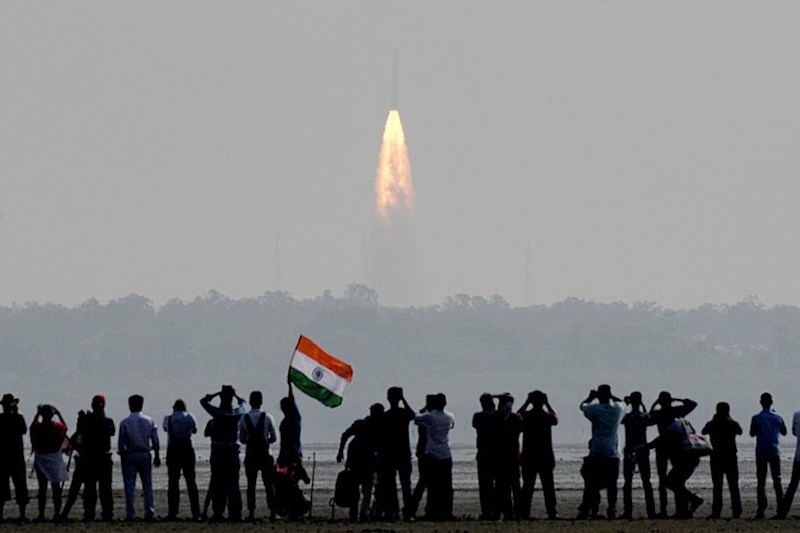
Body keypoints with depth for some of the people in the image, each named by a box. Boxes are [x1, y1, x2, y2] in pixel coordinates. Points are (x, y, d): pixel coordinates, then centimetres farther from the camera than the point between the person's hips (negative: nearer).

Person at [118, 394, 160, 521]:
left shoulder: (125, 423, -7)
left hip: (130, 455, -3)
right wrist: (156, 455, 12)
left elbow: (121, 443, -5)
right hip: (145, 454, 3)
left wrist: (122, 455, 7)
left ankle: (130, 514, -2)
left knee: (130, 486, 1)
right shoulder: (149, 421, 2)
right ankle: (150, 511, -2)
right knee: (147, 484, 8)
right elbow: (155, 440, 3)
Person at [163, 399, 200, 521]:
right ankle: (195, 512, 4)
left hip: (173, 451, -1)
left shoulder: (168, 419, -2)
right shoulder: (190, 417, 1)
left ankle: (172, 513, -5)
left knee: (173, 482, 1)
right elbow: (195, 430, 17)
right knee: (191, 481, 7)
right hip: (188, 451, 1)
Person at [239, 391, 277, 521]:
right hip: (265, 454, -1)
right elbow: (274, 438, -2)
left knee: (251, 484, 5)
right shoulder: (267, 417, -6)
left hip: (250, 455, 1)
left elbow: (241, 439, 2)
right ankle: (272, 512, -1)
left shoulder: (244, 419, -3)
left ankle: (251, 512, 0)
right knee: (269, 483, 4)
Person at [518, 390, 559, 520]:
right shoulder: (547, 416, -7)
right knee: (548, 485, 5)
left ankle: (524, 512, -2)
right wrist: (547, 404, 14)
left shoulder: (525, 416, -6)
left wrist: (526, 403, 15)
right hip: (546, 456, -1)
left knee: (527, 486, 4)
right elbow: (556, 418, 17)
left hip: (528, 456, 1)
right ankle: (551, 512, 1)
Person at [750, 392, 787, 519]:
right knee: (777, 480, 7)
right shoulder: (777, 417, -1)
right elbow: (784, 432, 15)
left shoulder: (756, 418, -8)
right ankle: (781, 509, 1)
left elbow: (752, 433, 5)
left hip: (761, 452, -2)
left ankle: (761, 509, -5)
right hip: (774, 451, 2)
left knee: (761, 482, 1)